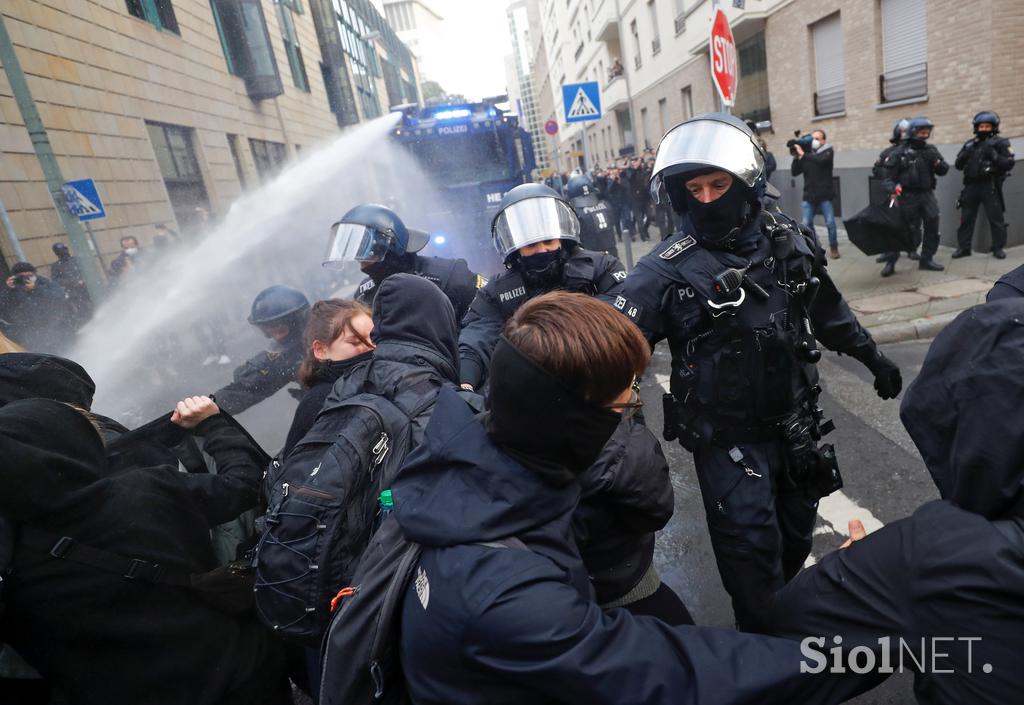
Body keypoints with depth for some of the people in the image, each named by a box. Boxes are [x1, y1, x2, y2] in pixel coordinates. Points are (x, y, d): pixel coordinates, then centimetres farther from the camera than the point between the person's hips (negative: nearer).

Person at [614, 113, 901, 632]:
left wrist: (871, 355, 25)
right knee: (752, 548, 4)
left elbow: (826, 308, 15)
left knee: (797, 531, 24)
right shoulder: (668, 269, -20)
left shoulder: (788, 241, -2)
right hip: (726, 438, -6)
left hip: (795, 423, 6)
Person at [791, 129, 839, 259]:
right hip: (809, 195, 3)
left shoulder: (828, 151, 0)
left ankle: (833, 247, 13)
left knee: (830, 222, -3)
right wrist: (797, 157, -8)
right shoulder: (806, 153, 8)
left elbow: (821, 160, -22)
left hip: (825, 195, -3)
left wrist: (803, 154, -18)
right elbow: (795, 172, 4)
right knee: (807, 223, 1)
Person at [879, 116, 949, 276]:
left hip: (927, 194, 6)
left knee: (933, 227, 6)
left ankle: (926, 260, 20)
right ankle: (890, 261, 7)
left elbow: (944, 170, 10)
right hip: (908, 196, -6)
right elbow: (887, 173, -11)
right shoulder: (899, 152, -8)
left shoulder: (930, 150, 8)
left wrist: (937, 162, -11)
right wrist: (892, 187, -29)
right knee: (909, 232, -5)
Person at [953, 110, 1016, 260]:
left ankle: (998, 248, 8)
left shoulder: (1000, 143, 3)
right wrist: (964, 155, -7)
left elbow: (1009, 164, -5)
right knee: (966, 218, 4)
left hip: (990, 186, -3)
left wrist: (994, 155, -19)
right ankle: (963, 247, 10)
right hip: (971, 186, 3)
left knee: (996, 218, 0)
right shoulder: (969, 144, 15)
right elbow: (958, 165, 12)